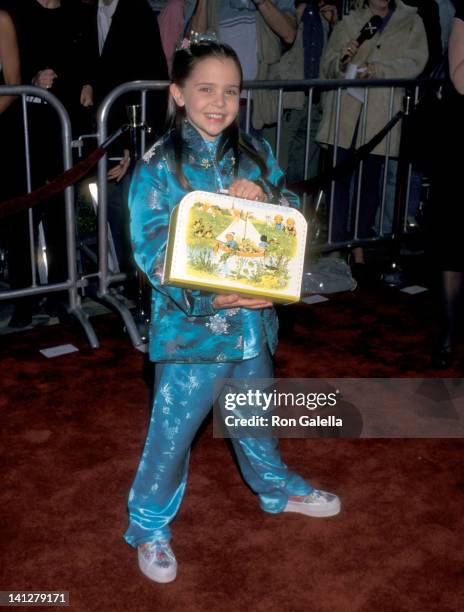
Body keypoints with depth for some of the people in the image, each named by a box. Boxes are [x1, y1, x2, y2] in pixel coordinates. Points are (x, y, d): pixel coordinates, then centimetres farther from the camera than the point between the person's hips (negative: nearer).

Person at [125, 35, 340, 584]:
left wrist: (266, 196, -17)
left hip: (253, 318, 5)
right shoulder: (157, 166, -11)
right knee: (172, 431, 5)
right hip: (190, 322, -4)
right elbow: (151, 250, -16)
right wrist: (210, 296, -27)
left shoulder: (255, 153, 2)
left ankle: (276, 487, 50)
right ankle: (149, 524, 27)